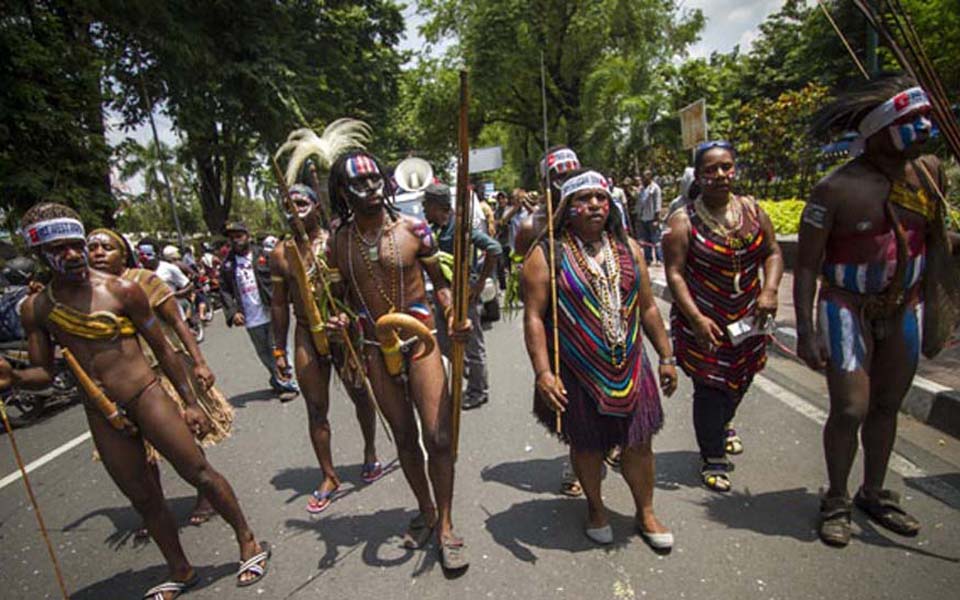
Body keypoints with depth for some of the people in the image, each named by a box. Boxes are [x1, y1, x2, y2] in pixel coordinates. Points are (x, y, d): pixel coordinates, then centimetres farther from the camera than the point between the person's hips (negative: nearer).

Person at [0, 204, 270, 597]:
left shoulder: (122, 290, -7)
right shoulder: (35, 308, 2)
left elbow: (162, 349, -2)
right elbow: (44, 372, 8)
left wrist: (190, 401, -1)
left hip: (147, 397, -4)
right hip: (100, 414, 4)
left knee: (199, 473, -3)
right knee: (143, 498, 14)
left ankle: (248, 543, 16)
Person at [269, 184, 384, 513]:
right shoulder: (280, 253, 4)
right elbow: (279, 303, 9)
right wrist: (279, 349, 9)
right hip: (306, 335, 3)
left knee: (359, 394, 12)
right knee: (315, 409, 7)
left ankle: (370, 454, 37)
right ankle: (329, 477, 22)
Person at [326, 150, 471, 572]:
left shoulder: (413, 229, -6)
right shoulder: (339, 242, 1)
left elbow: (439, 283, 0)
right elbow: (343, 295, 12)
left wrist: (453, 315, -18)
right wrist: (338, 319, -9)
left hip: (419, 340, -3)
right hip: (376, 349, 3)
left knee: (438, 436, -4)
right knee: (404, 437, 15)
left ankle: (445, 526, 16)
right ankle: (425, 512, 36)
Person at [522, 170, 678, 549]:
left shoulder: (627, 248, 7)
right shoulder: (547, 255, -8)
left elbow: (648, 307, 11)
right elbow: (534, 317, -13)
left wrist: (666, 356, 11)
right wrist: (543, 372, -19)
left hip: (629, 368, 4)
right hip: (577, 373, -3)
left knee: (638, 442, 13)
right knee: (587, 445, 14)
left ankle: (646, 512, 38)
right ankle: (595, 507, 41)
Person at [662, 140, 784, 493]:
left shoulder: (752, 209, 2)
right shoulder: (683, 221, -13)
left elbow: (772, 252, 7)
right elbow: (674, 274, -16)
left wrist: (769, 290, -11)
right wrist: (697, 319, -23)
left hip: (746, 318, 5)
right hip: (702, 321, -5)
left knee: (740, 379, 22)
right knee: (710, 387, -1)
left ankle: (723, 425, 53)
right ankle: (713, 459, 19)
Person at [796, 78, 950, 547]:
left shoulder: (929, 171, 1)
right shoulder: (837, 188, -17)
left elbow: (933, 233, 20)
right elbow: (806, 265, -17)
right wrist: (805, 330, -21)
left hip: (904, 309, 6)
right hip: (848, 310, -6)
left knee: (887, 406, 15)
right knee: (850, 409, -6)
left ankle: (874, 493, 34)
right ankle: (836, 500, 17)